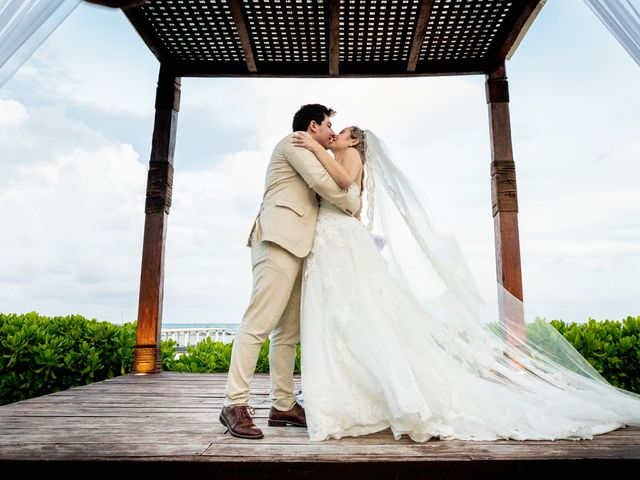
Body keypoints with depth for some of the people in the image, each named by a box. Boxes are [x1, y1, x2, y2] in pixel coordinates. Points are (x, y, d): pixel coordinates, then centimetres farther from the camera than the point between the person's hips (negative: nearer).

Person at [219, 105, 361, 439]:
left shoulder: (306, 155, 34)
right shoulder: (294, 141, 5)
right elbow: (321, 181, -9)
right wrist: (354, 204, 4)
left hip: (295, 248, 10)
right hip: (279, 241, -10)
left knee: (288, 331, 5)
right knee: (259, 323, -14)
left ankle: (283, 406, 9)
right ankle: (235, 404, -11)